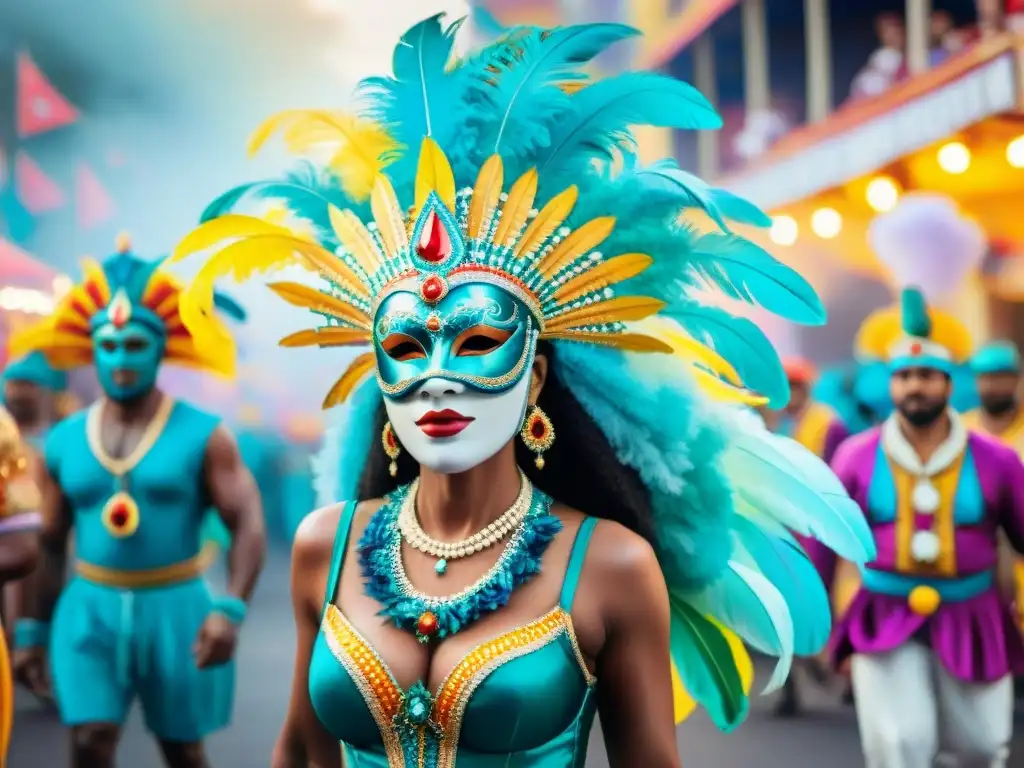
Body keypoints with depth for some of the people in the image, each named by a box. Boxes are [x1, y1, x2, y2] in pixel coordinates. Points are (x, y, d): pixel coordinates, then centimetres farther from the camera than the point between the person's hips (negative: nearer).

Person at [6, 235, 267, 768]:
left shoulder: (203, 437, -8)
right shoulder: (62, 443, 3)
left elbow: (248, 526, -12)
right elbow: (51, 544, 11)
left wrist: (231, 609, -26)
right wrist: (34, 629, 10)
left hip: (175, 608, -2)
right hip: (90, 610, 2)